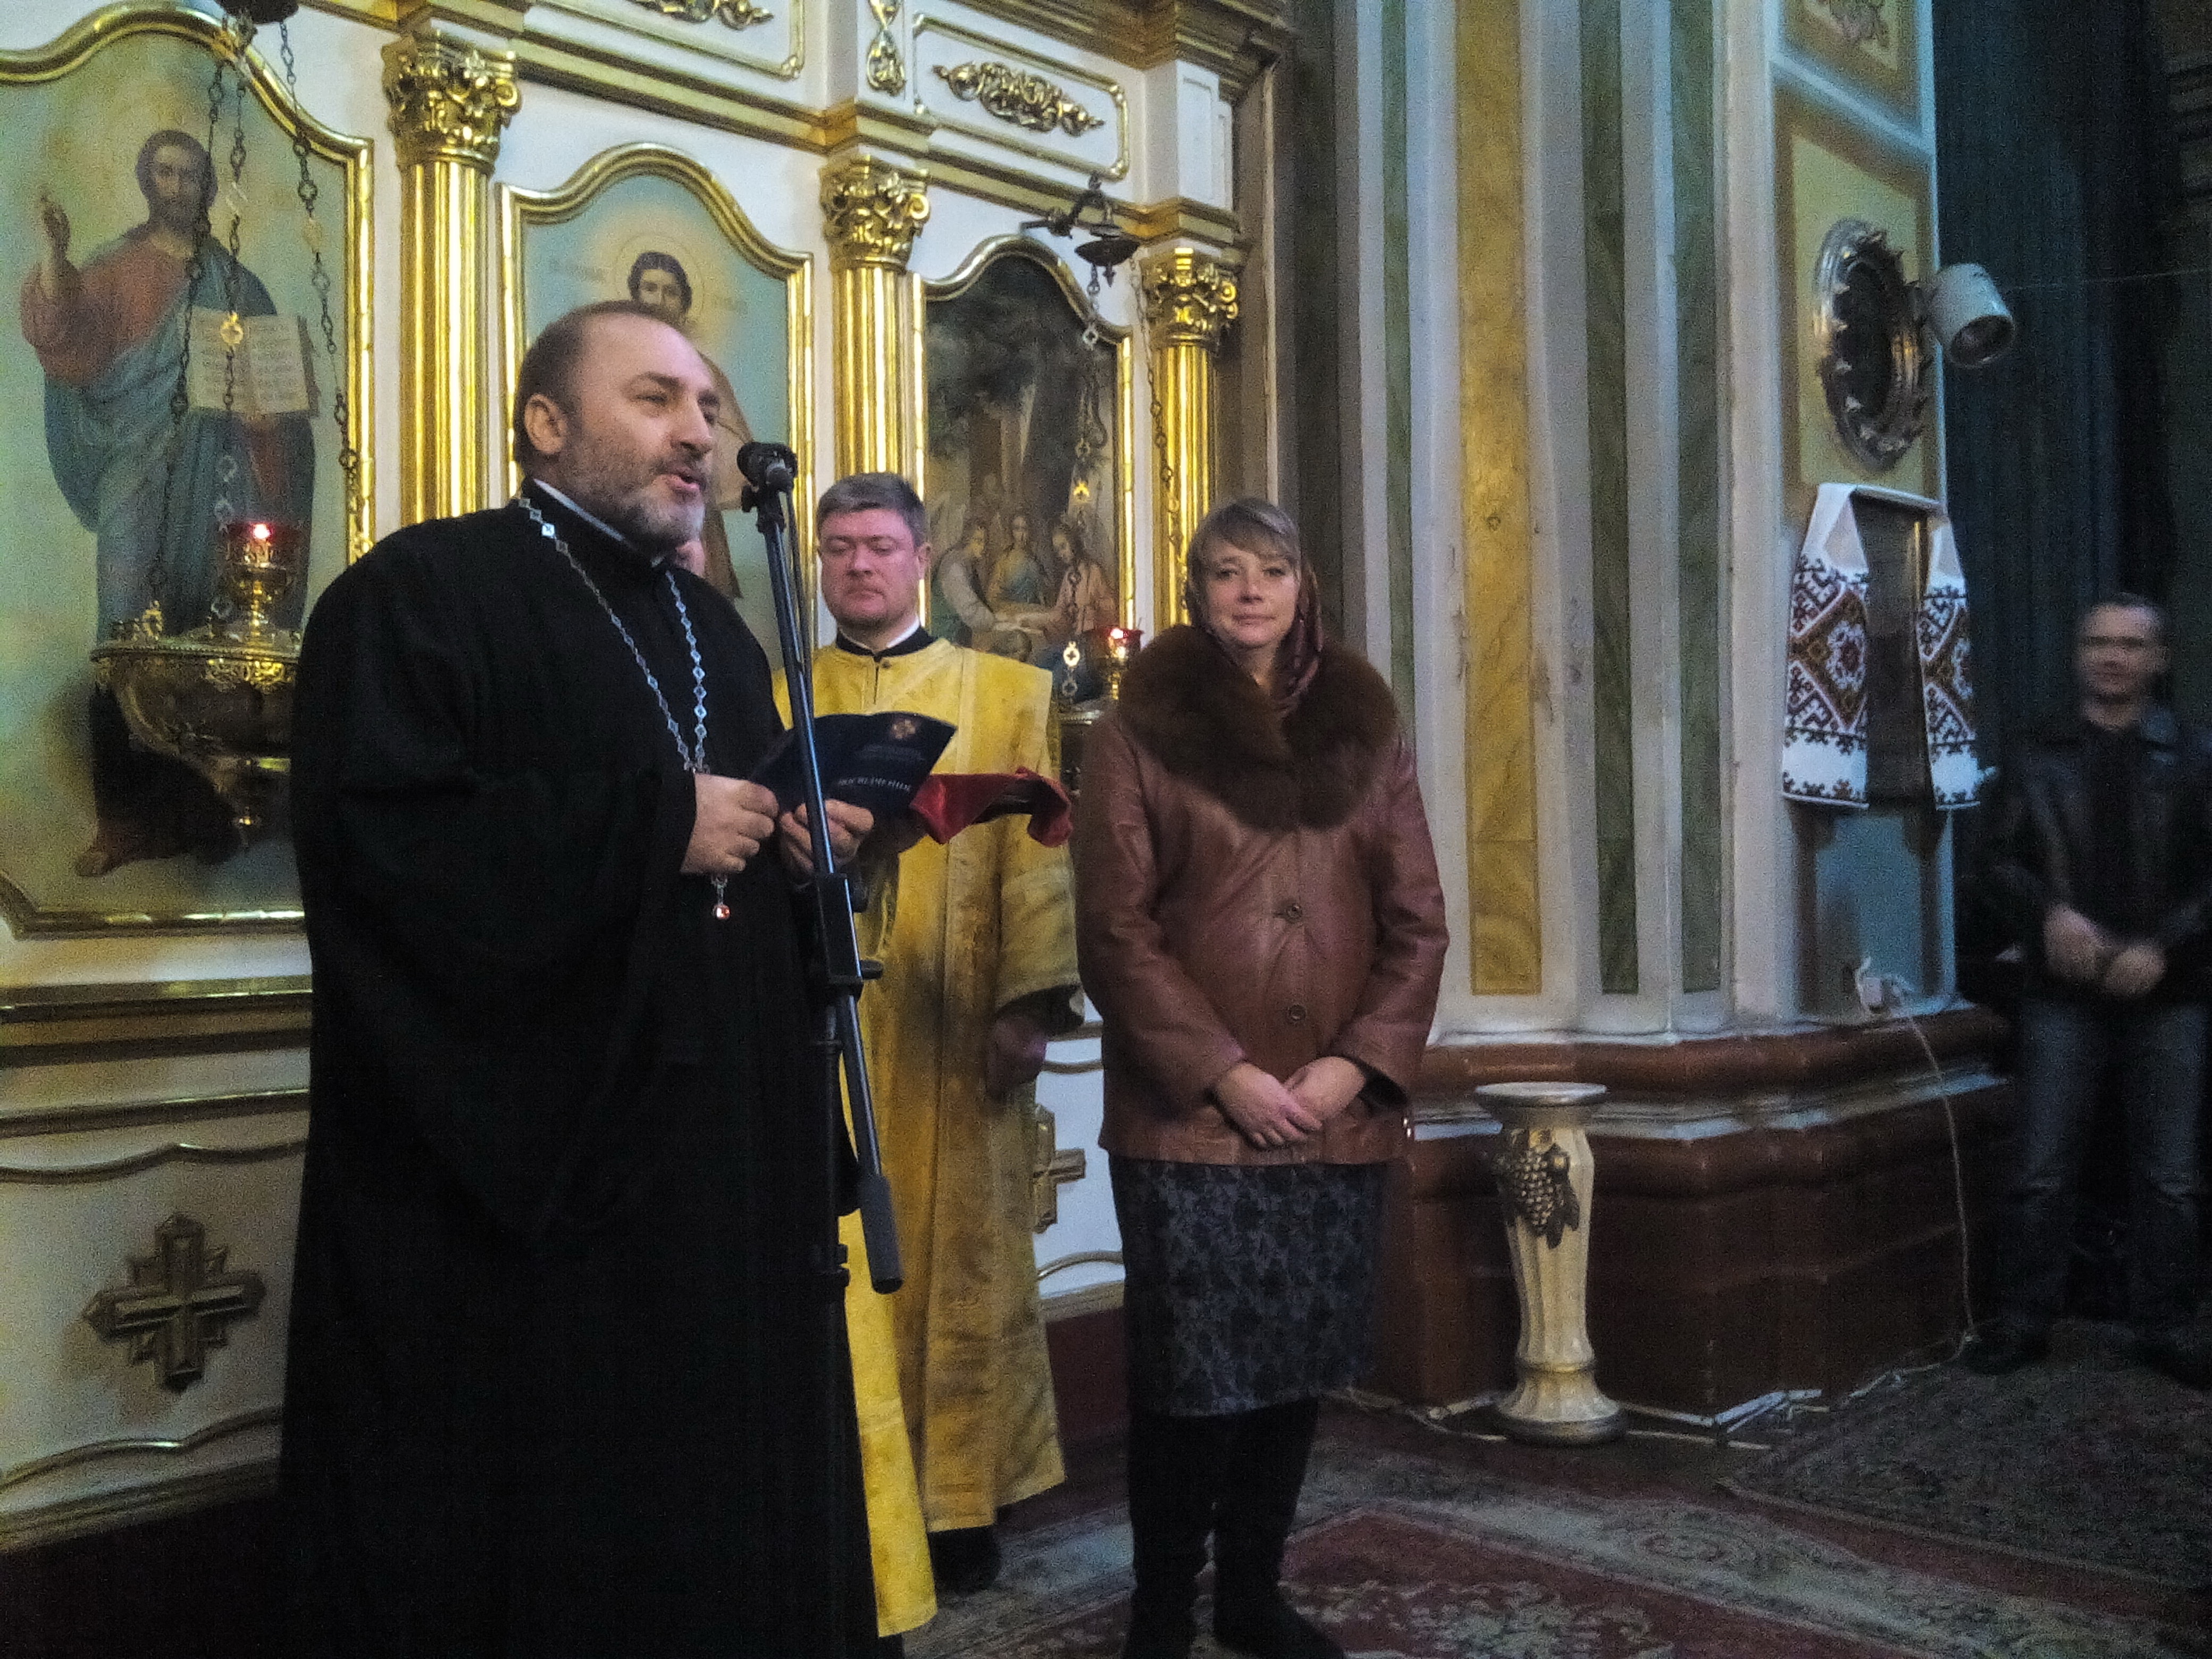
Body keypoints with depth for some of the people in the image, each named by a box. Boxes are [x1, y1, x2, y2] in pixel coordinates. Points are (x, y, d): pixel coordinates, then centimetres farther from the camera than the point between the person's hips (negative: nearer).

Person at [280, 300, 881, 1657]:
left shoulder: (716, 633, 19)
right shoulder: (421, 593, -5)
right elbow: (378, 844, -20)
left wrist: (811, 846, 2)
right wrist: (658, 826, -16)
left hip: (723, 1171, 7)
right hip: (518, 1172, -7)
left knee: (721, 1518, 12)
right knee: (532, 1535, 4)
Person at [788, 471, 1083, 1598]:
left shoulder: (1007, 694, 9)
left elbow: (1033, 861, 1)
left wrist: (1029, 1001, -9)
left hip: (952, 1036, -1)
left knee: (958, 1258, 4)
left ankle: (961, 1504, 15)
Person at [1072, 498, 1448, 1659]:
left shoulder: (1364, 730, 11)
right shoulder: (1138, 732, 2)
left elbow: (1416, 919, 8)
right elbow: (1116, 928, -5)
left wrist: (1362, 1060, -6)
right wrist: (1221, 1070, -13)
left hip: (1338, 1115, 3)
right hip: (1188, 1116, -3)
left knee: (1301, 1367, 9)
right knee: (1192, 1375, -1)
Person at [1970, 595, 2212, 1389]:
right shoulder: (2038, 759, 8)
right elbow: (2002, 863, 4)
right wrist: (2050, 913, -15)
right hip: (2064, 993, 0)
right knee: (2040, 1170, 2)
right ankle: (2023, 1319, 12)